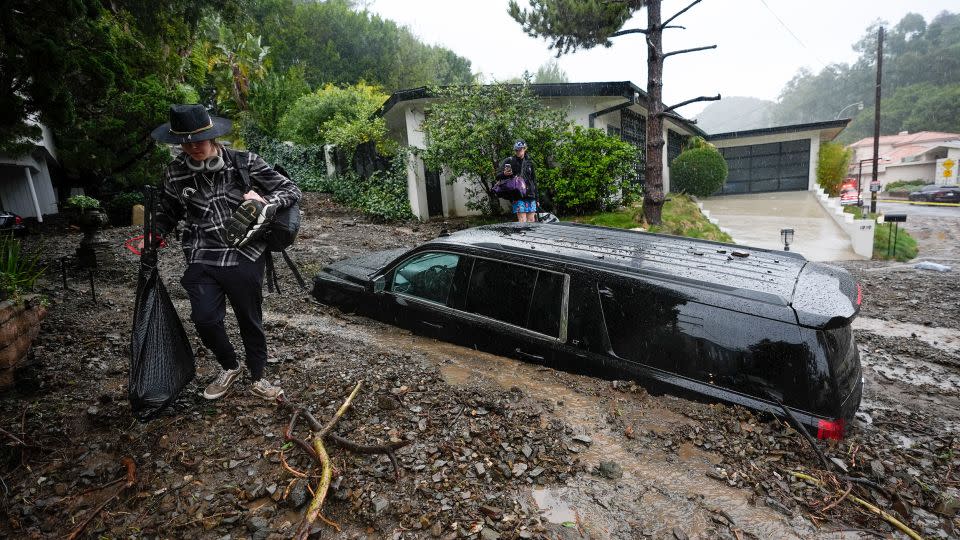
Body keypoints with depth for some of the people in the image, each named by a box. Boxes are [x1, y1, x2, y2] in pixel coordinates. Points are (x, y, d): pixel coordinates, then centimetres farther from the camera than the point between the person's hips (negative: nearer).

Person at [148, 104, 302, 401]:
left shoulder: (244, 163, -7)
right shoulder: (175, 172, 2)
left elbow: (291, 190, -4)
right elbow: (168, 210, 19)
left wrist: (265, 202, -22)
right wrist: (155, 235, 1)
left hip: (245, 257, -2)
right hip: (202, 259, 2)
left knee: (250, 320, 9)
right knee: (205, 318, -10)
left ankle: (257, 377, 33)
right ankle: (229, 367, 22)